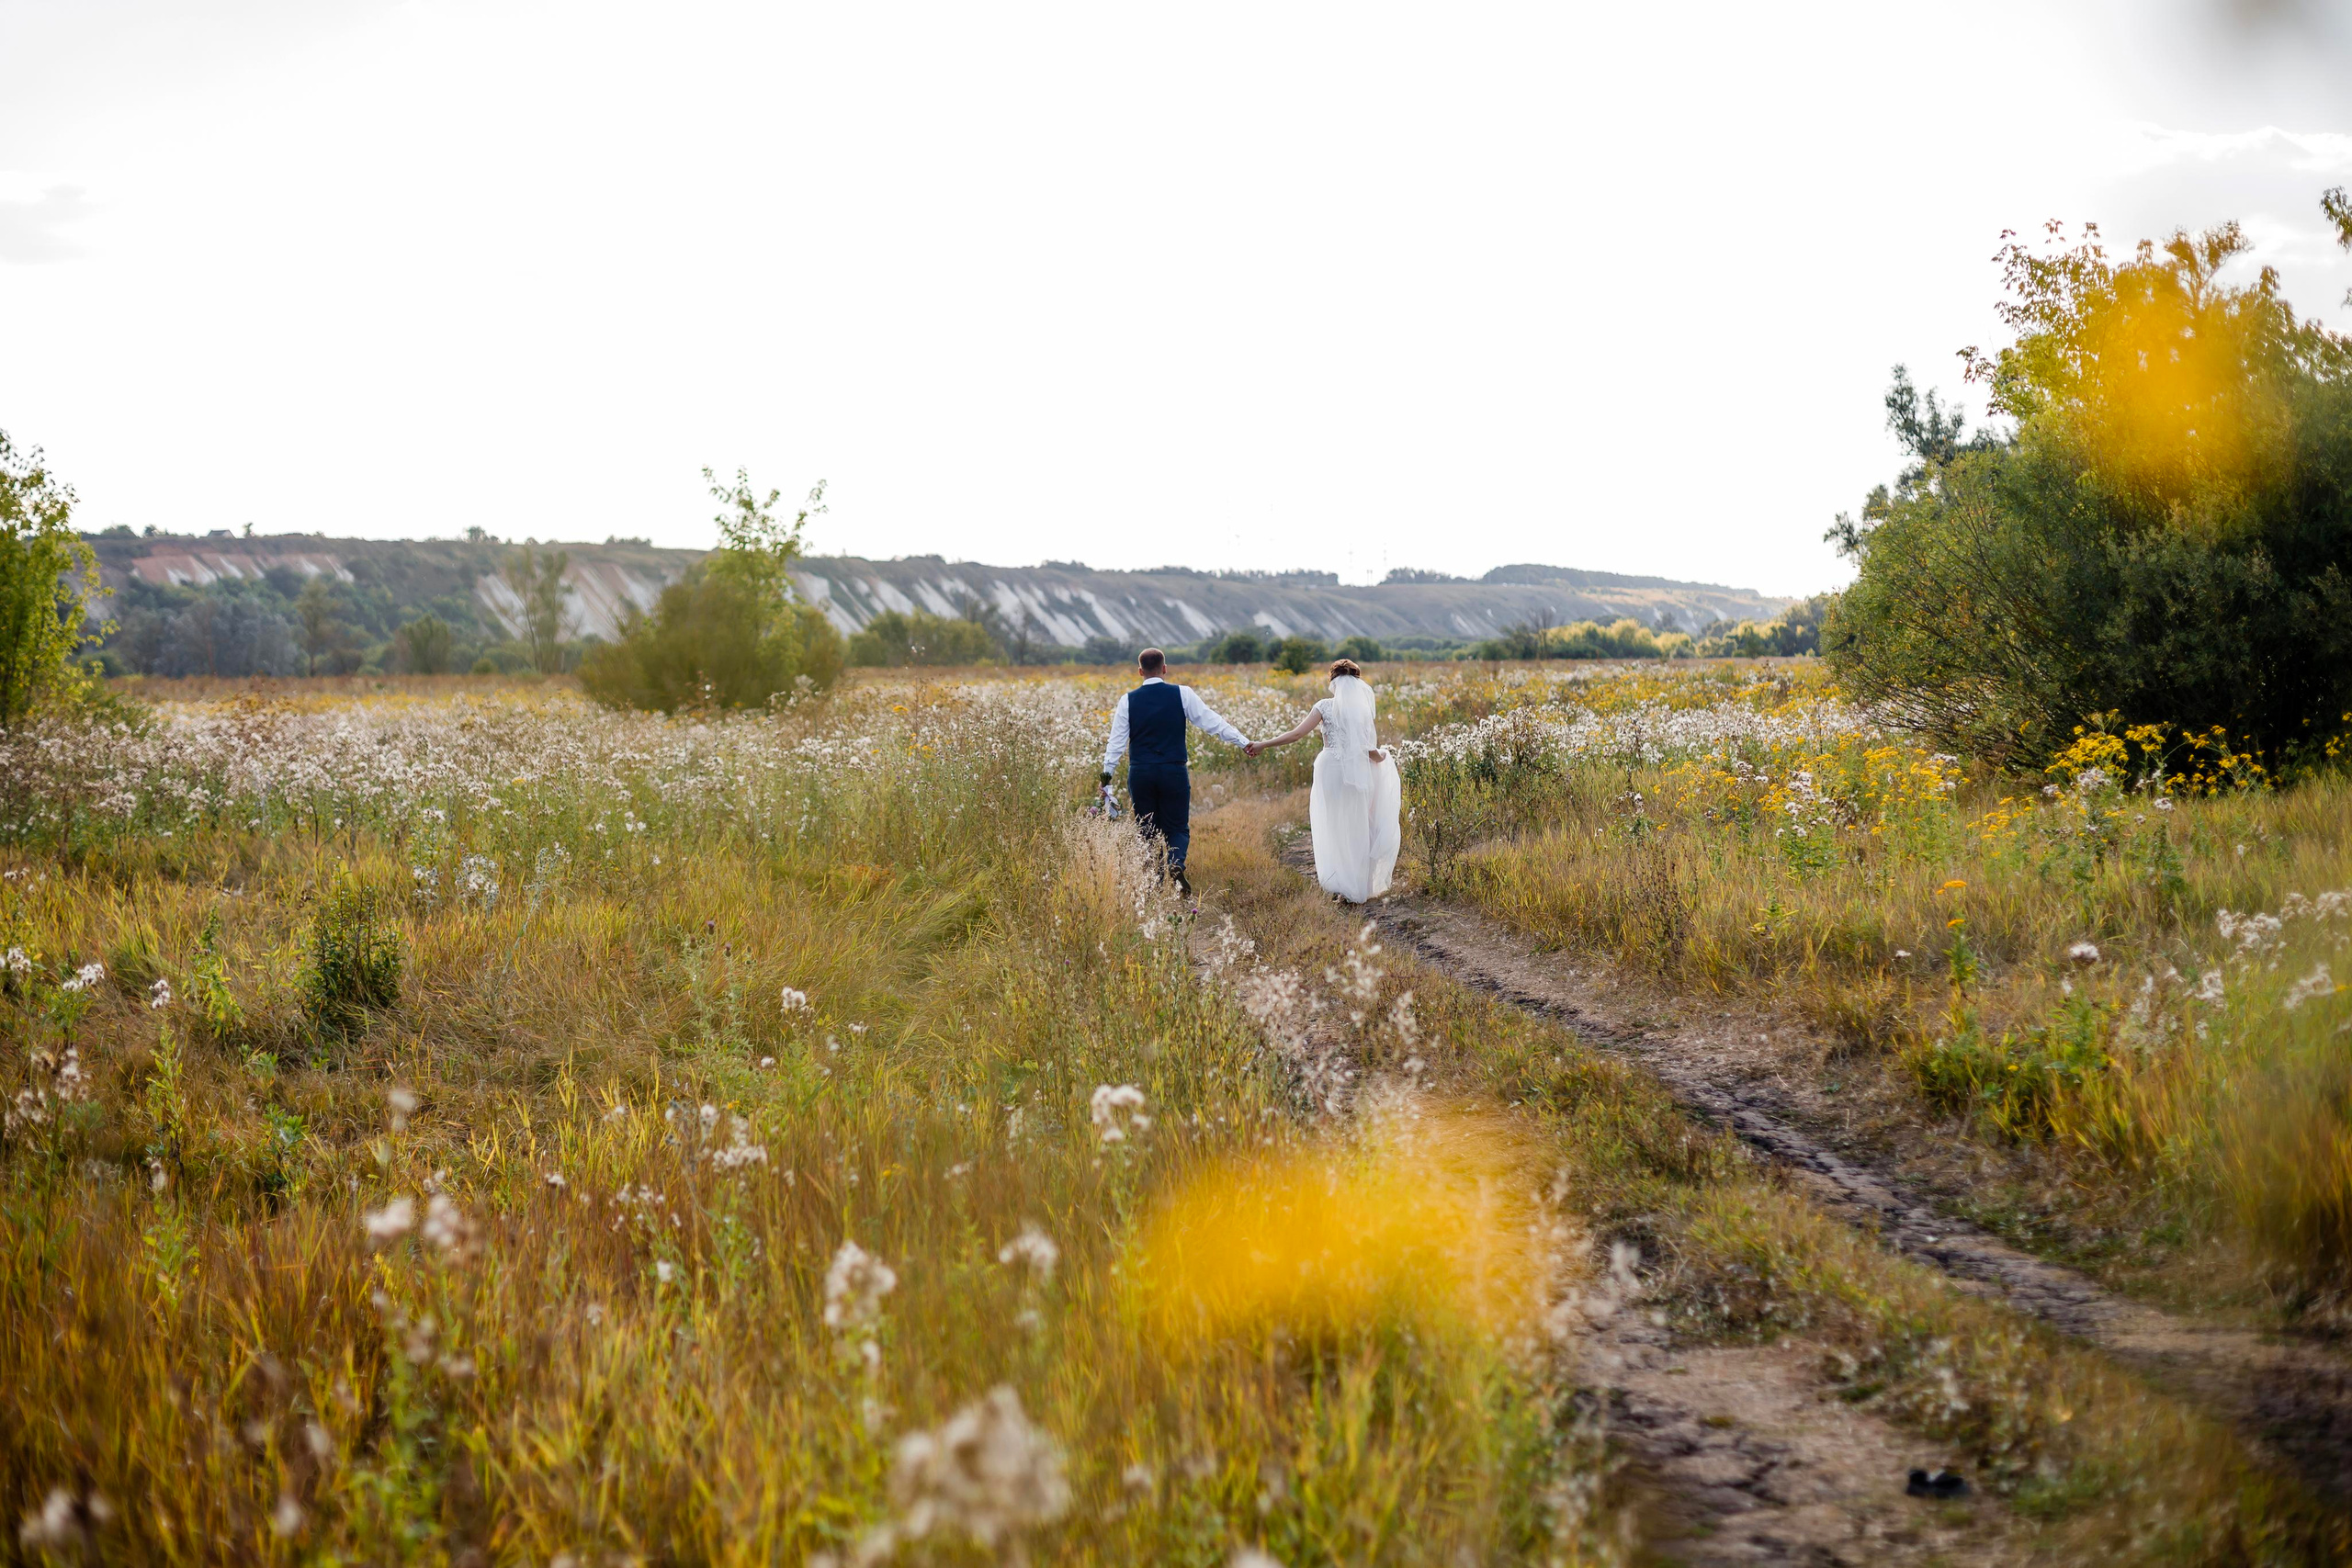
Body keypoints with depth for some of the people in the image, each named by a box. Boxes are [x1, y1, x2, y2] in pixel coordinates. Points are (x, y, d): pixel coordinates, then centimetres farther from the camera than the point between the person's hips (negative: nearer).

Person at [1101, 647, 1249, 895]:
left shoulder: (1128, 700, 0)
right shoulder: (1183, 695, -4)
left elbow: (1117, 740, -1)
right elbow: (1212, 722, -5)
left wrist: (1107, 773, 4)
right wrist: (1244, 742, -2)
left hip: (1140, 772, 1)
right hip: (1174, 772, -1)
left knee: (1147, 830, 11)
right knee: (1178, 828, 9)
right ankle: (1176, 863, -21)